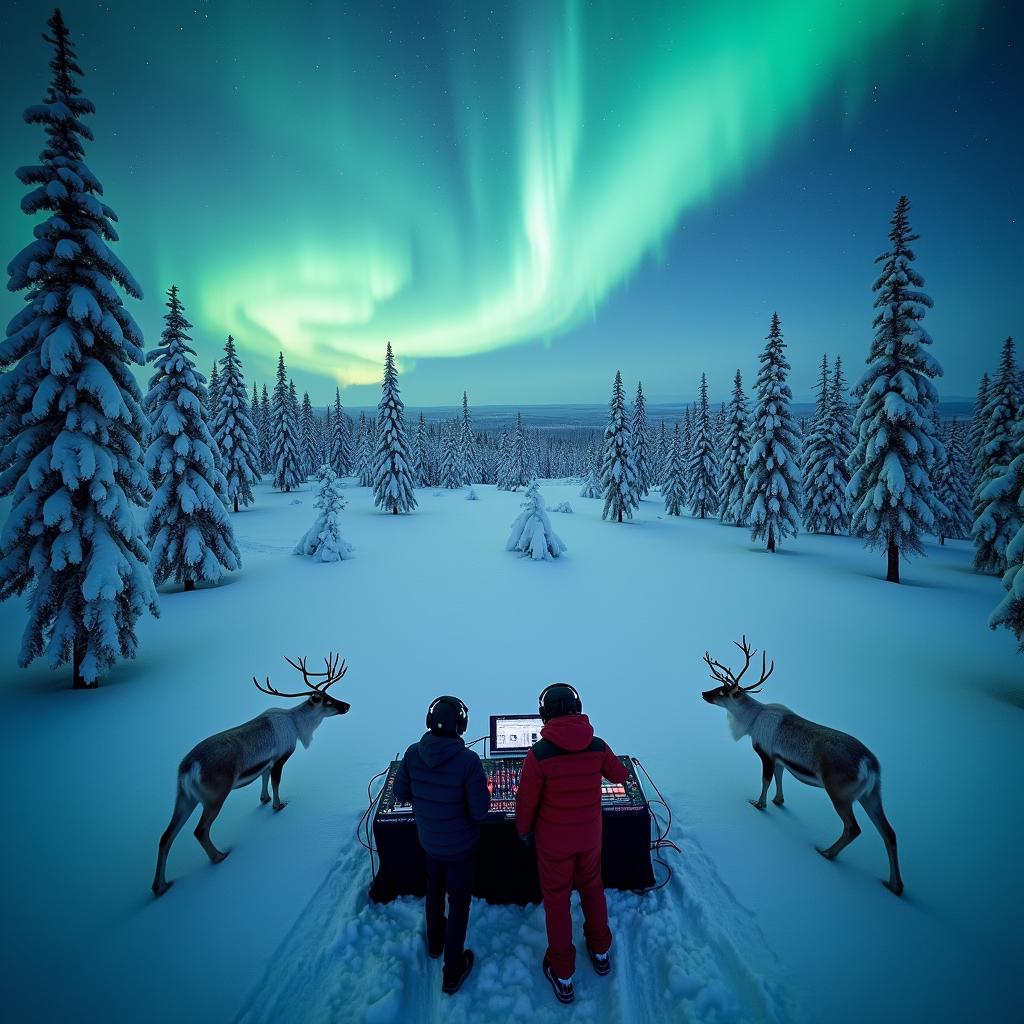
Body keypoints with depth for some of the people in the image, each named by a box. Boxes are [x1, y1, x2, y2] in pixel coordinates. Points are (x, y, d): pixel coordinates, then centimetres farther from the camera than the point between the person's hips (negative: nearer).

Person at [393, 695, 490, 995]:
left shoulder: (413, 754, -19)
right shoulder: (468, 760, -31)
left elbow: (401, 795, -5)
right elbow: (480, 811, -24)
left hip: (428, 841, 4)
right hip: (460, 846, -4)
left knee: (434, 890, 30)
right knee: (459, 904, 17)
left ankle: (434, 942, 55)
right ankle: (452, 973, 32)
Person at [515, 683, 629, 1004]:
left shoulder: (539, 753, -27)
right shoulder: (597, 746, -16)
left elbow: (526, 800, -16)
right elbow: (620, 775, 3)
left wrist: (523, 829, 3)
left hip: (553, 839, -3)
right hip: (589, 835, 3)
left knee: (556, 899, 16)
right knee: (592, 888, 27)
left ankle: (562, 975, 31)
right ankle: (600, 951, 47)